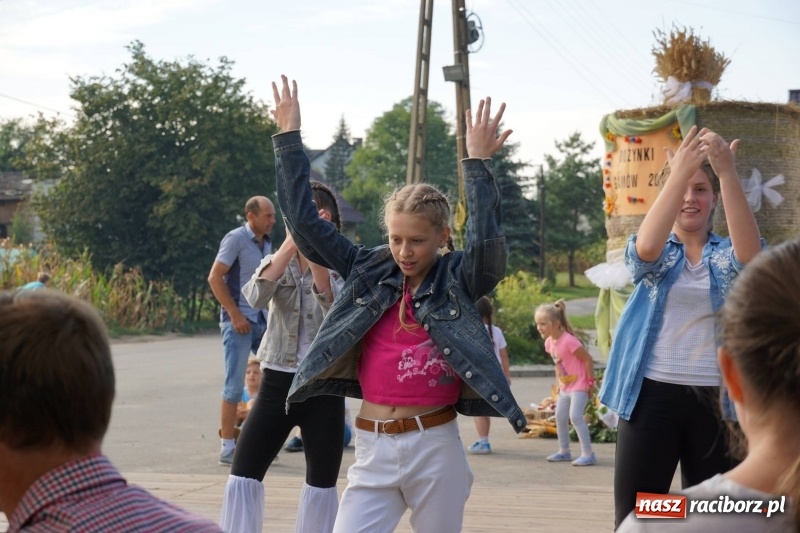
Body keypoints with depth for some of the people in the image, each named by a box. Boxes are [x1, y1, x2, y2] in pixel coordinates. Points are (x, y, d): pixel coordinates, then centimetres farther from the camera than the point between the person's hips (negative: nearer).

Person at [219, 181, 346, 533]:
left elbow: (334, 308, -21)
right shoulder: (276, 262, 6)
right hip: (277, 384, 2)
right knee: (243, 477, -4)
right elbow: (255, 297, -17)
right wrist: (292, 242, -25)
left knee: (321, 486, 5)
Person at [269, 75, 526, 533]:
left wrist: (479, 164, -25)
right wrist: (289, 138, 1)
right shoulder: (368, 271, 6)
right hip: (373, 448, 2)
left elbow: (487, 242, -22)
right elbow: (305, 222, 4)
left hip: (435, 448, -2)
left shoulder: (458, 280, -2)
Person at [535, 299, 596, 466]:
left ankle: (588, 454, -14)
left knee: (575, 416, -17)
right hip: (565, 386, 10)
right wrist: (559, 382, 12)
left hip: (579, 385, -10)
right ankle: (564, 451, 27)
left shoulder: (569, 341, -26)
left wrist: (590, 382, -16)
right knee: (560, 416, 13)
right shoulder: (549, 342, 1)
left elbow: (588, 359, -21)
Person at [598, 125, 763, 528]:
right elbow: (647, 247, -19)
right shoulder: (655, 255, 7)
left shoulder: (726, 255, 7)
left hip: (714, 400, 1)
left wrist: (727, 173, -29)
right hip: (652, 394, 0)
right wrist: (679, 172, -29)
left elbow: (750, 253, -18)